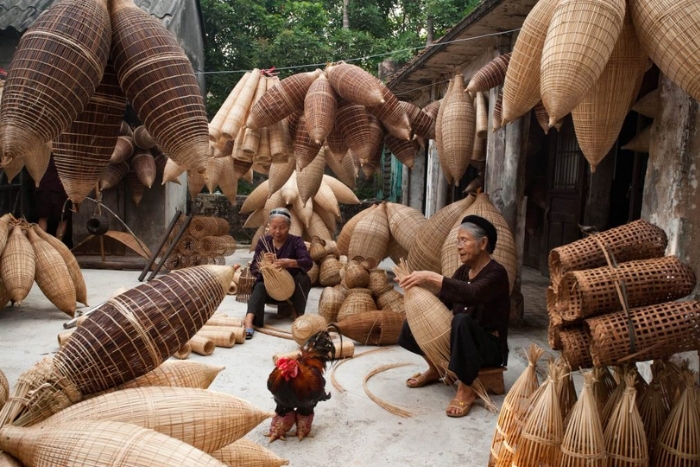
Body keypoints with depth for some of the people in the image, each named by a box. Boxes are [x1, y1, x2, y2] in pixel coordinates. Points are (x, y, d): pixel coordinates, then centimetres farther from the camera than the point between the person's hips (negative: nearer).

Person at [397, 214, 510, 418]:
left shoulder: (496, 273, -17)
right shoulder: (463, 270, 6)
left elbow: (472, 294, -38)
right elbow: (441, 303, -2)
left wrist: (431, 278, -40)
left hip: (489, 345, -7)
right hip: (461, 340, 7)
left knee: (462, 320, -37)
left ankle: (466, 391, -23)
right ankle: (435, 369, 13)